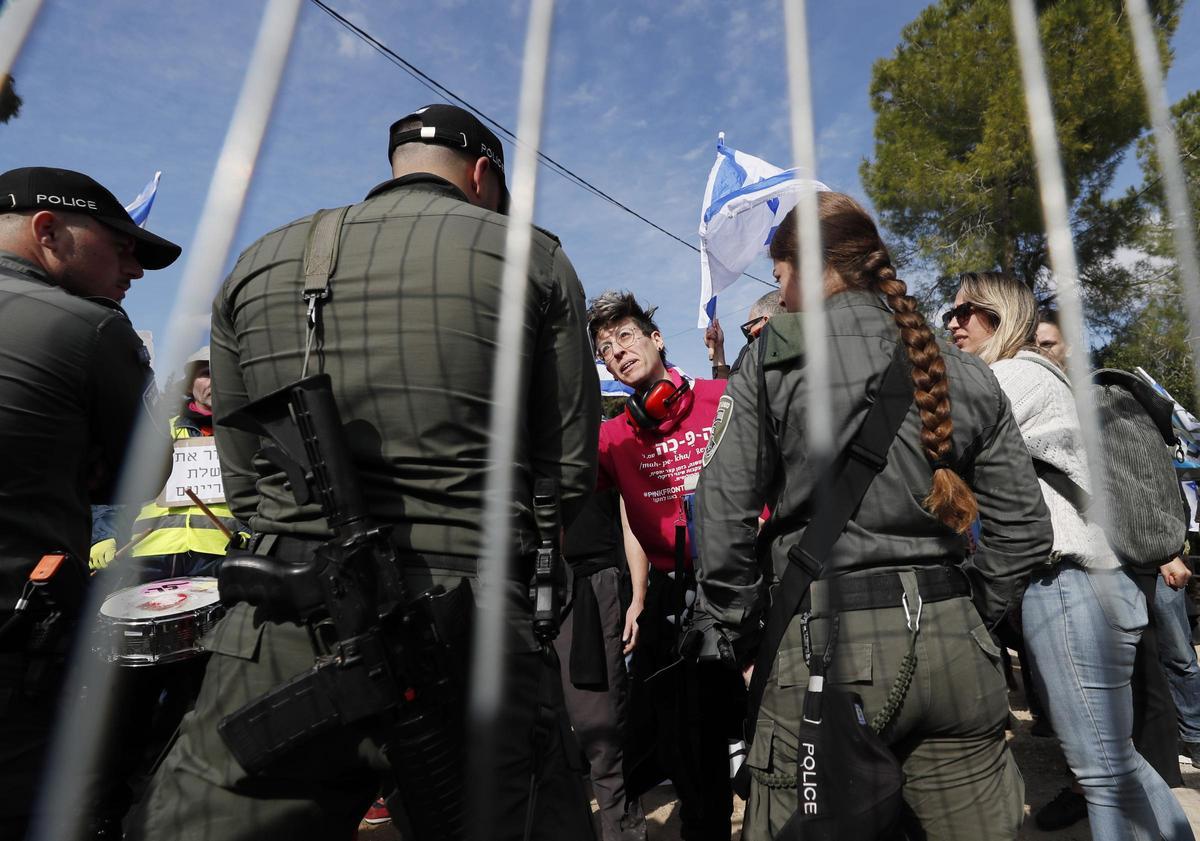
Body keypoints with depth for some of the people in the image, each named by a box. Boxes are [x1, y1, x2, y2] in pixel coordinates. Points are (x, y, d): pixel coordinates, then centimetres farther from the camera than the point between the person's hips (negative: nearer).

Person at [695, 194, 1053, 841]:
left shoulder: (771, 363, -4)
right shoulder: (963, 373, 10)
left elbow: (724, 520, -9)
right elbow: (1022, 529, 10)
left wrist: (740, 644, 2)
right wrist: (967, 619, 18)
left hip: (824, 643, -4)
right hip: (953, 644, 5)